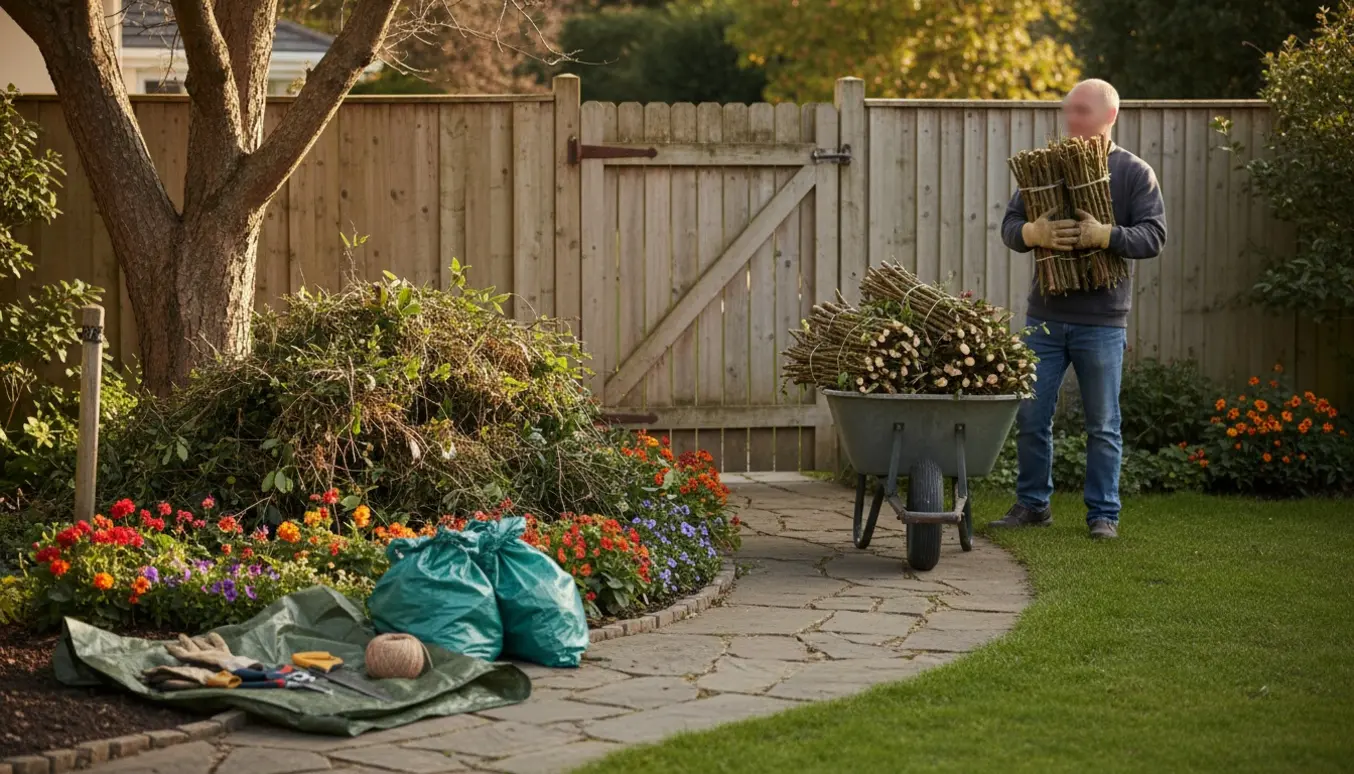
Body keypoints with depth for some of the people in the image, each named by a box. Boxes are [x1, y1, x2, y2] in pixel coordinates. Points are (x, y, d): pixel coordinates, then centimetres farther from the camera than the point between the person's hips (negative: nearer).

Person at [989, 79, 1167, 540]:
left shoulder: (1135, 173, 0)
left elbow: (1154, 237, -9)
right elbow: (1010, 225, 7)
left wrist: (1104, 236, -24)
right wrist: (1033, 233, -15)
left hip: (1102, 321, -3)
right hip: (1045, 315, 3)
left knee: (1102, 425, 4)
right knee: (1031, 417, 6)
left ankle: (1103, 514, 13)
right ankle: (1032, 504, 19)